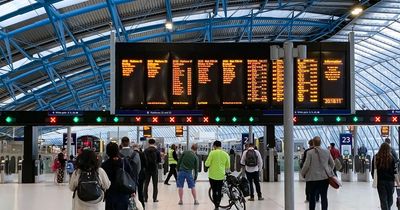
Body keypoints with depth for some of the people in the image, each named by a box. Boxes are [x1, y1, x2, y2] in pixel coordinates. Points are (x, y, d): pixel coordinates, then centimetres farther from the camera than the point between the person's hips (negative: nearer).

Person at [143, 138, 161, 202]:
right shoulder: (157, 151, -7)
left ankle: (145, 198, 7)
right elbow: (159, 160, -2)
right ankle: (154, 198, 4)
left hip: (147, 169, 1)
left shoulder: (145, 150, -5)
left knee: (146, 184, 9)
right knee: (155, 185, 6)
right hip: (154, 169, -1)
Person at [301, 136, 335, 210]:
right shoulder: (327, 152, 3)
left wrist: (303, 174, 8)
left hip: (313, 177, -3)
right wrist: (329, 172, 28)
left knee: (312, 196, 8)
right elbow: (332, 164, 13)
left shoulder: (310, 152, -10)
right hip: (325, 177, 3)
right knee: (324, 196, 4)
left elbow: (306, 165, -9)